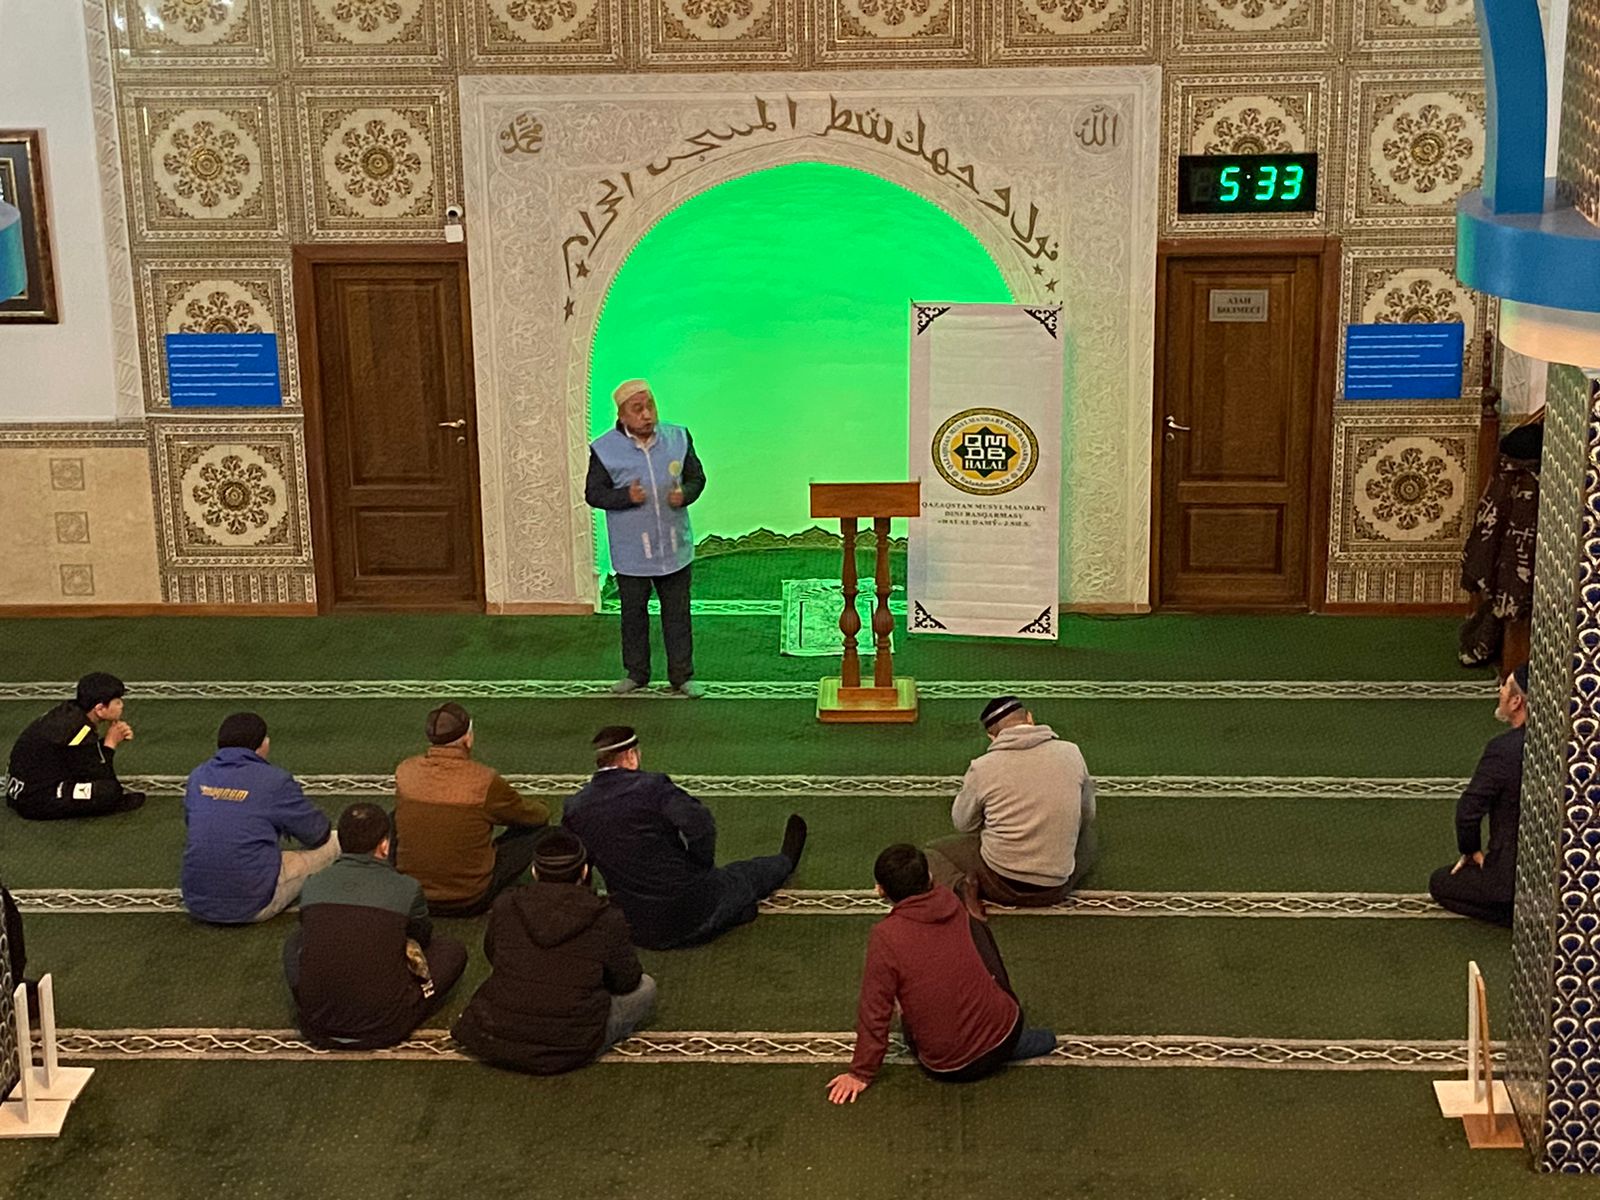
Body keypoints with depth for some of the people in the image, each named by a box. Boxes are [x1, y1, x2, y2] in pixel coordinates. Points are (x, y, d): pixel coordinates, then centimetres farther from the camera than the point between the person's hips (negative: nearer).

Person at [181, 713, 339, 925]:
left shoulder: (198, 776, 4)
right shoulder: (274, 781, -10)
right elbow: (318, 835, 2)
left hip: (197, 905, 5)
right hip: (252, 906, -5)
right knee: (333, 842, 10)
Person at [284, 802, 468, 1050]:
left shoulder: (313, 884, 0)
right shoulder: (406, 888, -7)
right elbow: (422, 937, 15)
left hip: (316, 1026, 3)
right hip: (383, 1027, -2)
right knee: (453, 950, 18)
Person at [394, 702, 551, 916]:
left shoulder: (404, 772, -8)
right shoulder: (485, 781, -19)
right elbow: (536, 816, 0)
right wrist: (542, 808, 27)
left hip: (410, 897, 4)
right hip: (469, 902, -4)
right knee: (539, 828, 9)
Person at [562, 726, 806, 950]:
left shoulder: (574, 808, -3)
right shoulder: (651, 785, -17)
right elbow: (699, 823, -26)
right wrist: (701, 870, -7)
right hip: (691, 914, -3)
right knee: (745, 876, 29)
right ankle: (786, 861, 61)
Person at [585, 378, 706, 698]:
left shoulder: (678, 438, -2)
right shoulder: (605, 450, -9)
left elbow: (696, 477, 7)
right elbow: (593, 493, -4)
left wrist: (685, 494, -15)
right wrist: (626, 497, -21)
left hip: (674, 548, 1)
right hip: (631, 552, -1)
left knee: (677, 612, 9)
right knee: (634, 613, 13)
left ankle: (681, 675, 20)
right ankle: (636, 673, 29)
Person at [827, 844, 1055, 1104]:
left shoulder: (885, 937, -18)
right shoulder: (949, 903, -2)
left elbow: (875, 1011, -12)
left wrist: (861, 1073, 0)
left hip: (950, 1069, -4)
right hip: (1006, 1036, 4)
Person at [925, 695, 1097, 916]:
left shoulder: (983, 767, -9)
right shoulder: (1071, 753, -3)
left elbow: (963, 823, 5)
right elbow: (1087, 814, 11)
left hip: (1000, 882, -2)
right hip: (1056, 890, 3)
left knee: (930, 854, 23)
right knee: (1087, 835, 34)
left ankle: (961, 886, -5)